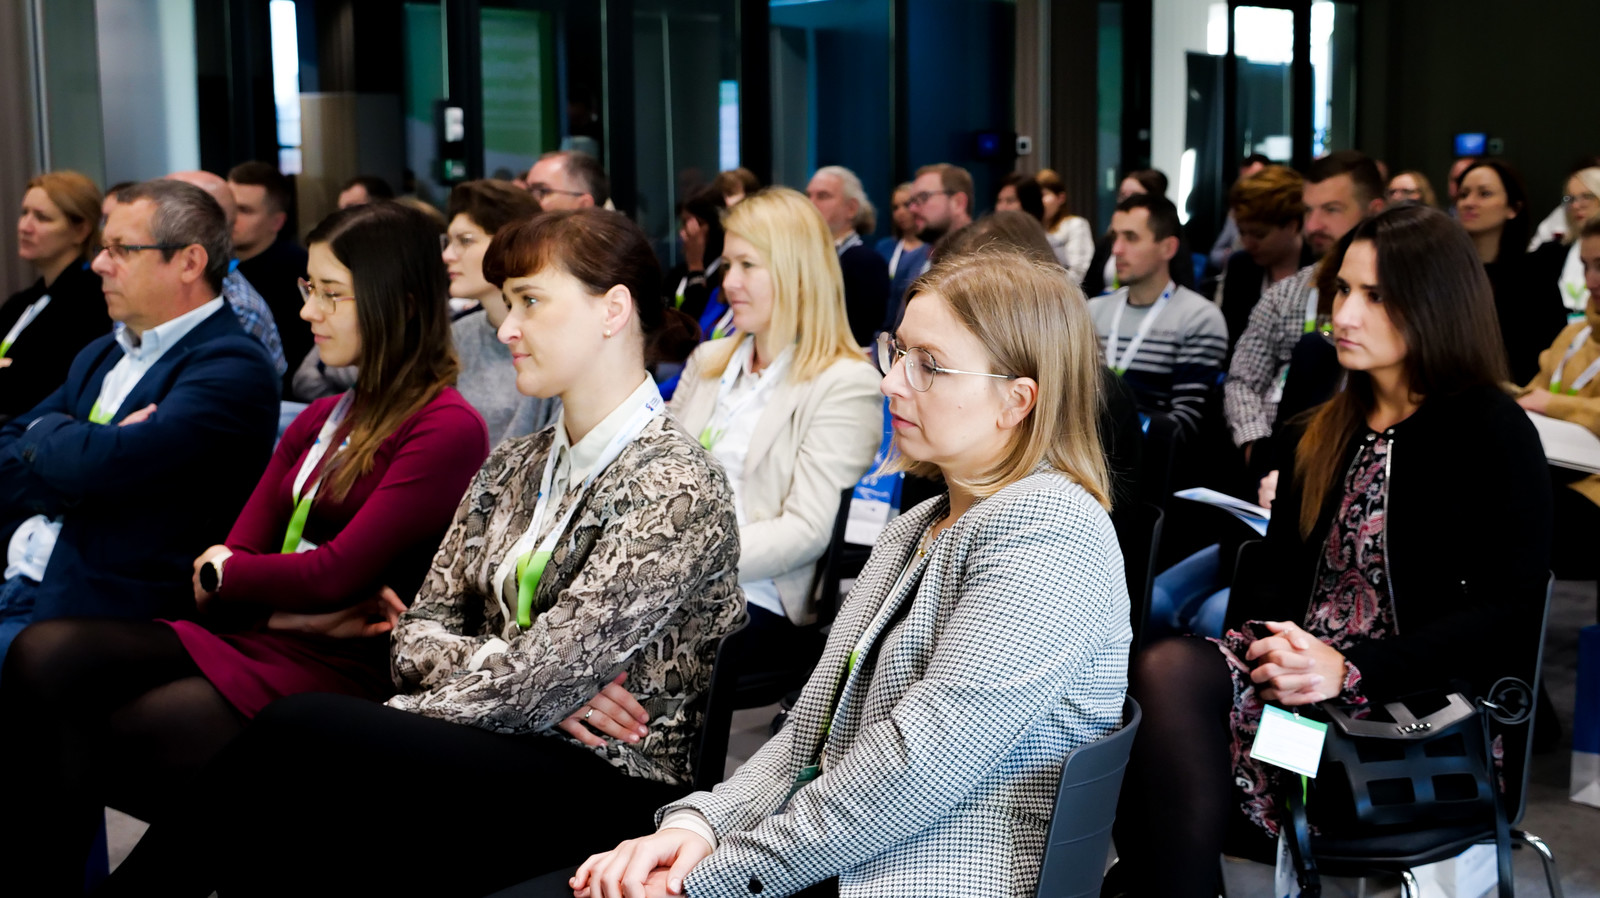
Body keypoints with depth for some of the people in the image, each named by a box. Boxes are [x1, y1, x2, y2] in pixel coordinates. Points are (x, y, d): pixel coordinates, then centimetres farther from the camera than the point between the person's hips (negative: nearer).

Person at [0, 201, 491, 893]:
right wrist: (304, 610, -9)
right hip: (247, 640, 7)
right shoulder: (319, 422, 18)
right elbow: (226, 565, 12)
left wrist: (222, 573, 4)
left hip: (339, 670, -7)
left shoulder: (448, 429, -8)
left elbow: (338, 573, -13)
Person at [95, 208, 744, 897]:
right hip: (507, 756, 6)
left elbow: (544, 676, -17)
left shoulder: (679, 488, -11)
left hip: (611, 785, -6)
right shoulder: (512, 468, 14)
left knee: (296, 732, -24)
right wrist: (498, 666, -10)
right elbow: (418, 634, 9)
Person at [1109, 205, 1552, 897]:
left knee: (1171, 675, -29)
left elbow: (1507, 613, -10)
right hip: (1306, 670, 6)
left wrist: (1351, 671, -19)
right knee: (1165, 670, -27)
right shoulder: (1330, 432, 20)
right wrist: (1268, 639, -8)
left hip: (1428, 713, -6)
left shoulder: (1494, 435, -1)